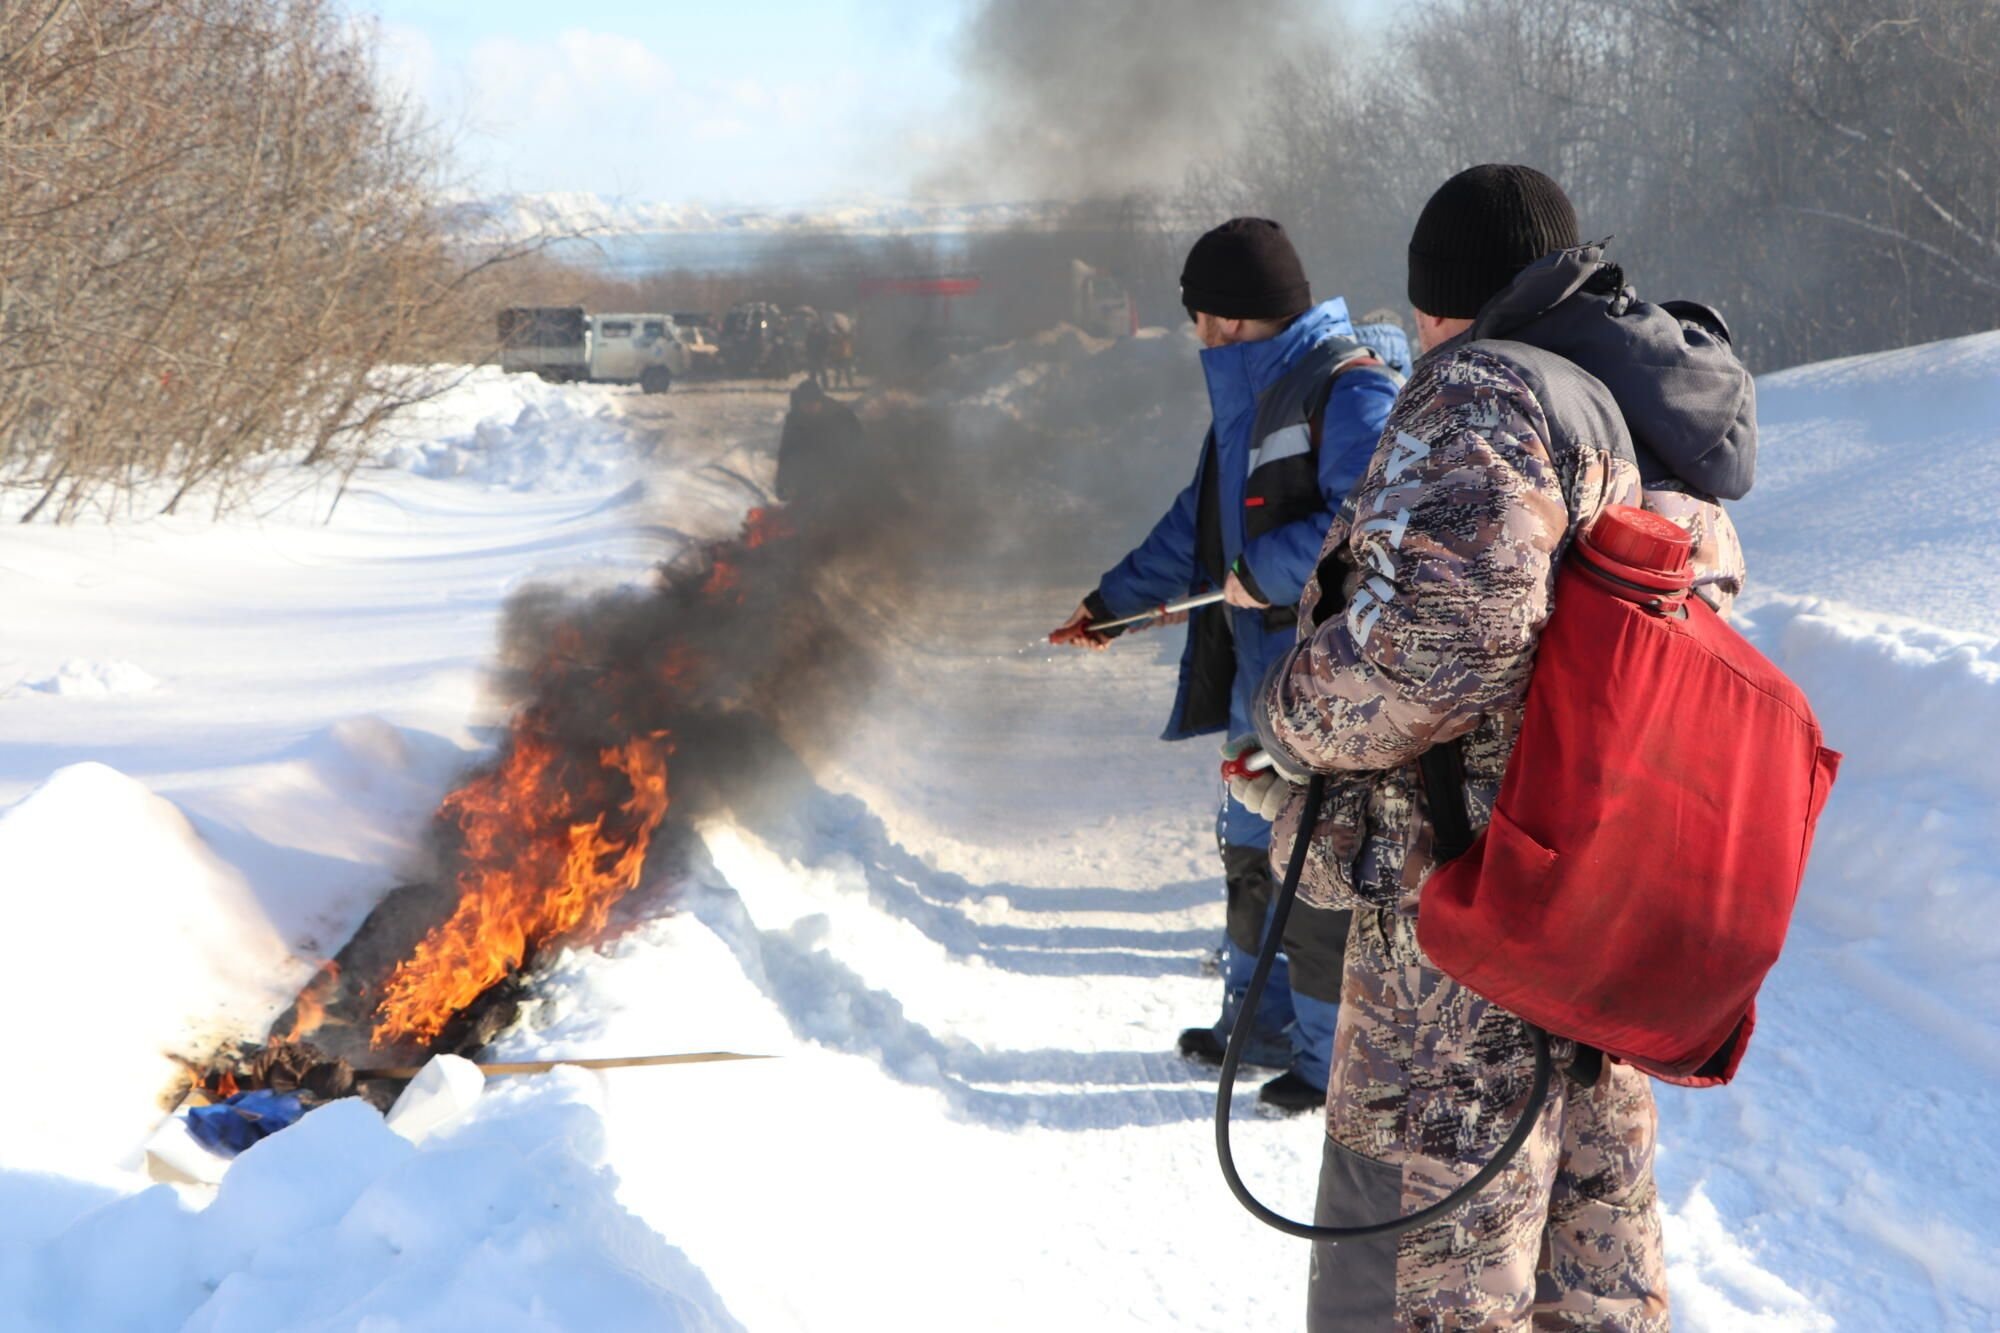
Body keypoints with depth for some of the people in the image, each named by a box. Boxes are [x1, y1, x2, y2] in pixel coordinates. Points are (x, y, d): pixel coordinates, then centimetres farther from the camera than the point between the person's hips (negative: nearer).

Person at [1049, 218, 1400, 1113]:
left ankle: (1333, 1055, 9)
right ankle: (1262, 1019, 34)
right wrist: (1111, 601, 26)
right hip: (1259, 669, 10)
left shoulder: (1350, 390, -15)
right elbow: (1199, 524, 25)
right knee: (1253, 853, 19)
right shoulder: (1253, 395, 16)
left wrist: (1261, 576, -21)